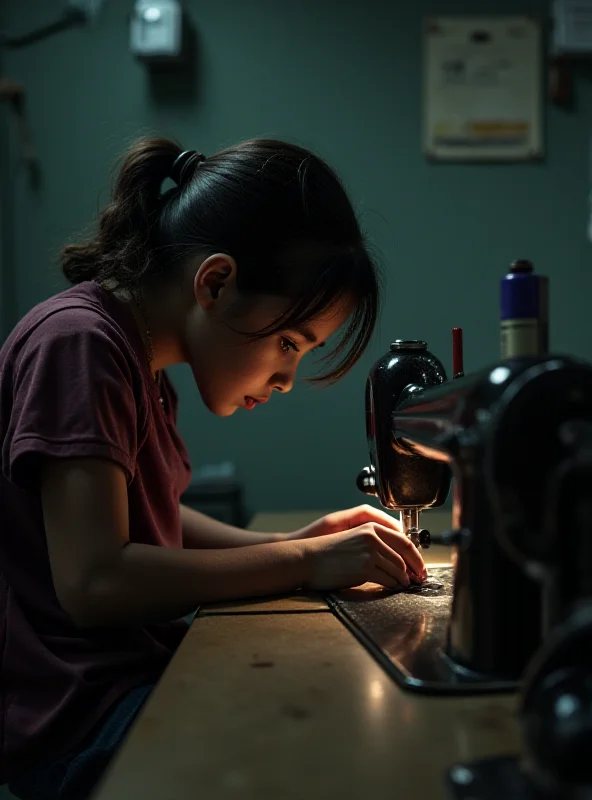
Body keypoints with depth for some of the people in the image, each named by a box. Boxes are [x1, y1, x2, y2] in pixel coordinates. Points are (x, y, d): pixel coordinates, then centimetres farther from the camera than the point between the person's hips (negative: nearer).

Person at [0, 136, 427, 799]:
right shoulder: (79, 343, -19)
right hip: (80, 723, -8)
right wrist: (303, 562, -18)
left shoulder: (139, 359, 9)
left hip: (143, 667, 9)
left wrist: (292, 543, 1)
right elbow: (94, 581, -24)